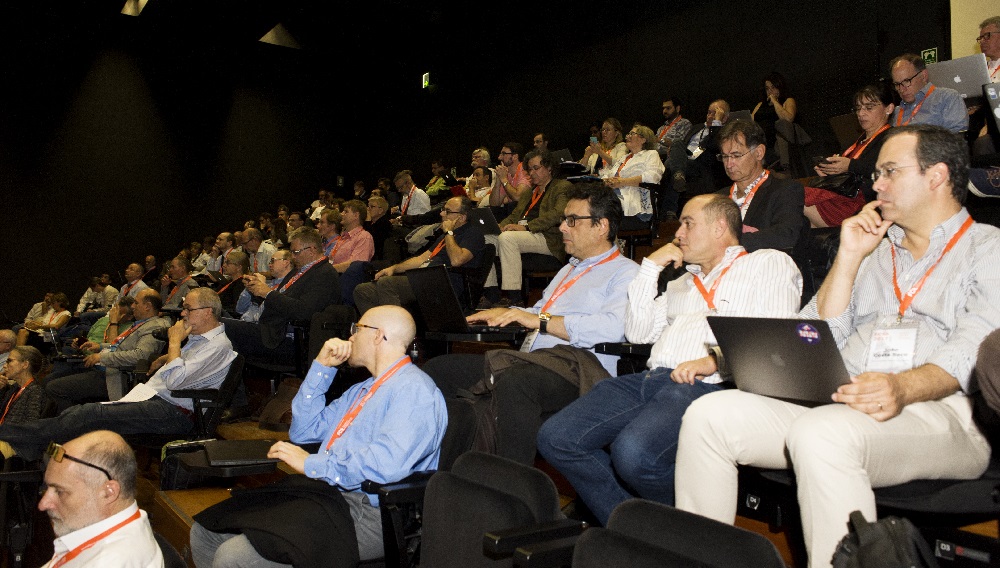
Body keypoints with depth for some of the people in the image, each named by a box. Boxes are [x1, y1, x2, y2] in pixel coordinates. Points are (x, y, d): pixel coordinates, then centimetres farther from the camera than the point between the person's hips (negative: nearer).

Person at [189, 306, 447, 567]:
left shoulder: (413, 389, -11)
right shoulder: (361, 390, 23)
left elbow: (387, 463, -27)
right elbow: (303, 432, 24)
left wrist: (312, 464, -17)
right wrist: (321, 367, 15)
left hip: (366, 513, -10)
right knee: (204, 531, 3)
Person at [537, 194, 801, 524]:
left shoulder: (769, 264, 12)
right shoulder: (683, 283, 33)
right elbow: (638, 332, 22)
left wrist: (716, 361, -17)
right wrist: (650, 267, 20)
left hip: (710, 385, -7)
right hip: (651, 380, 7)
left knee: (633, 452, -35)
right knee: (555, 437, -11)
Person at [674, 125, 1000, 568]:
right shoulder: (875, 250, 26)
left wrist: (904, 389, -29)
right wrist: (849, 257, 8)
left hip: (939, 413, -6)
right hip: (845, 401, 6)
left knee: (821, 433, -38)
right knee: (709, 414, -13)